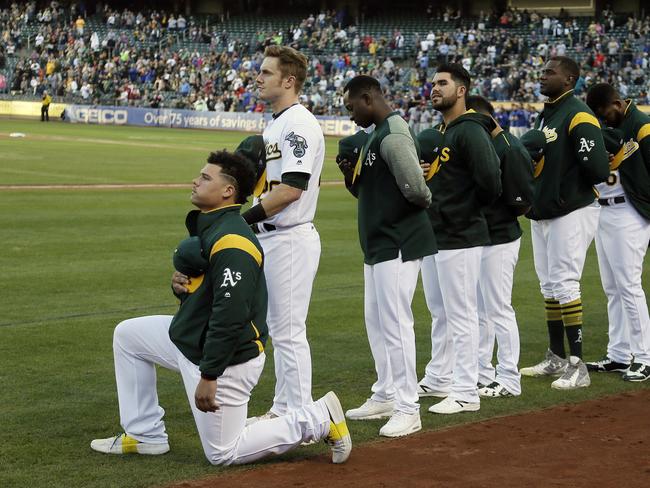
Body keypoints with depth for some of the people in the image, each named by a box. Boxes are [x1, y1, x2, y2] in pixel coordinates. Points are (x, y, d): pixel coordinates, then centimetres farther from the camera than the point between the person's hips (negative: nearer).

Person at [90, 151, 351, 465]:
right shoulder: (204, 227, 7)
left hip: (228, 359, -10)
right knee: (127, 335, 17)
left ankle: (318, 419, 5)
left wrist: (209, 375, -27)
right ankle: (144, 435, 21)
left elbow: (231, 316, -30)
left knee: (223, 453, -1)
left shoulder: (231, 243, -26)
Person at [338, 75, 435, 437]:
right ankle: (385, 396, 28)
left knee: (395, 322, -10)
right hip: (378, 244, 11)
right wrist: (352, 176, 1)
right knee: (376, 321, 17)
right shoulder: (375, 135, 15)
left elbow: (416, 190, -26)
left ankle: (408, 408, -6)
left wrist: (425, 203, -5)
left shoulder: (393, 135, -18)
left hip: (399, 244, -11)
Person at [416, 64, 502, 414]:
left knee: (461, 314, -5)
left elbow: (490, 182, -23)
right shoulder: (437, 134, 16)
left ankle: (466, 393, -1)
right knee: (439, 313, 19)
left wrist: (468, 210, -8)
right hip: (432, 236, 10)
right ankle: (438, 380, 30)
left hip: (460, 240, -10)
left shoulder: (470, 132, -15)